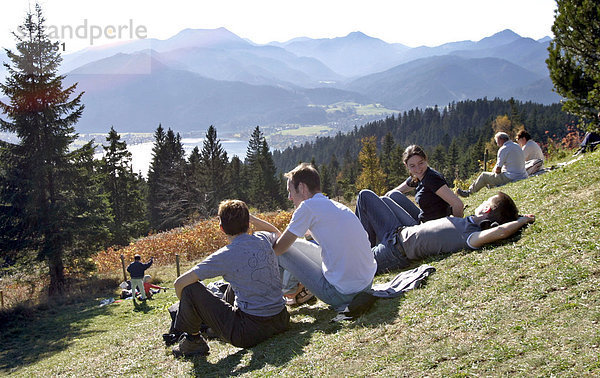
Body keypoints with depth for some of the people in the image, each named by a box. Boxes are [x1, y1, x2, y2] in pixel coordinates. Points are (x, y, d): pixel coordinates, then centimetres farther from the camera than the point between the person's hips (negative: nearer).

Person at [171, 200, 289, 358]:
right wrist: (247, 217, 26)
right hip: (281, 322, 7)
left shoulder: (224, 256, -15)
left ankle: (193, 340, 14)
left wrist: (186, 307, 7)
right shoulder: (263, 239, 1)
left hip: (249, 334, -7)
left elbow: (180, 283, -14)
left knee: (190, 287, -4)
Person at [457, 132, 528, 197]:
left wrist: (494, 170, 8)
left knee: (484, 176, 5)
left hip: (510, 178, -9)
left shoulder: (503, 149, -15)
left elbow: (498, 170, -15)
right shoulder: (517, 146, 13)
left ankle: (469, 192, 18)